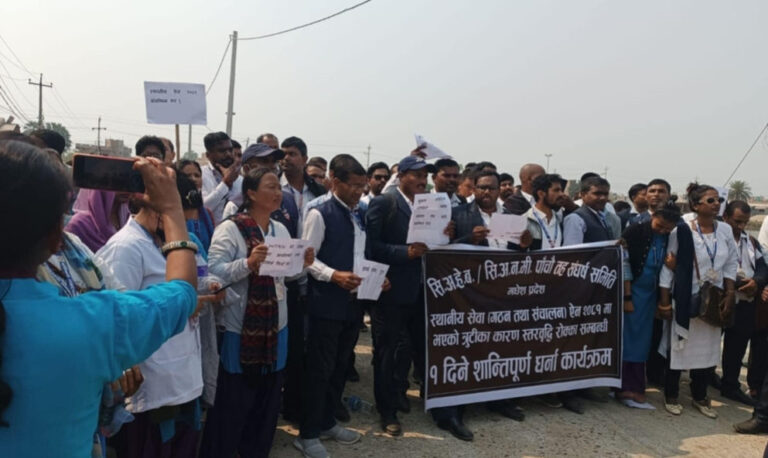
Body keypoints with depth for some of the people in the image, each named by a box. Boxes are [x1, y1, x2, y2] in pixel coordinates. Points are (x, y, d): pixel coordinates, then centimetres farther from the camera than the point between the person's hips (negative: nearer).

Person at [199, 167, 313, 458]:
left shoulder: (281, 230, 9)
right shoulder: (230, 228, -11)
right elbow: (214, 272, -19)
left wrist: (303, 263, -4)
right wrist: (248, 263, -31)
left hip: (275, 327, 7)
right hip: (240, 328, -6)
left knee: (267, 400, 17)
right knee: (232, 402, 4)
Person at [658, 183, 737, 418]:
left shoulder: (725, 230, 2)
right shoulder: (681, 230, -13)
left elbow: (731, 264, 10)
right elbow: (667, 266, -9)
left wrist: (730, 293, 2)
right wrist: (664, 301, -9)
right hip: (685, 300, -5)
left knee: (708, 349, 12)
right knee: (678, 347, 5)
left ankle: (700, 396, 29)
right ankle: (671, 396, 21)